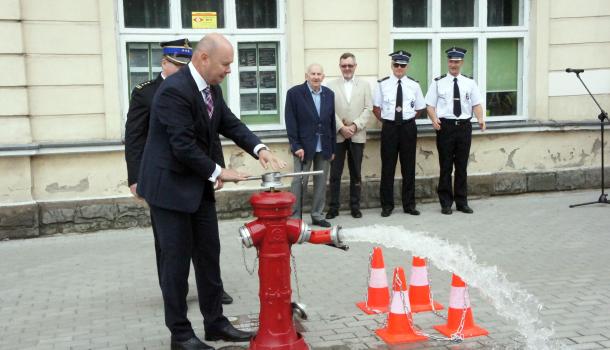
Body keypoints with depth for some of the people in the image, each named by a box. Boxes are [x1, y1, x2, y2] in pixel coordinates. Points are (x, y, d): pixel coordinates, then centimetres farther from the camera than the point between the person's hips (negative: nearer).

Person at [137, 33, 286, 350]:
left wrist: (259, 149, -10)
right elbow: (183, 146, -25)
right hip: (170, 186, -9)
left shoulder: (212, 89, 5)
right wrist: (218, 171, -16)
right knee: (177, 259, 1)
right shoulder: (174, 90, -23)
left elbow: (231, 124, 7)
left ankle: (215, 323, 25)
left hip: (198, 186, 9)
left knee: (209, 255, 13)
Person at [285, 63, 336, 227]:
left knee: (321, 183, 9)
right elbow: (291, 122, -8)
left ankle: (317, 215, 19)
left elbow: (332, 122, 9)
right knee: (299, 182, 1)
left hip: (324, 147, 4)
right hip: (304, 146, -4)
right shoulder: (294, 93, -5)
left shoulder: (329, 94, 7)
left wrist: (333, 148, 8)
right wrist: (296, 146, -13)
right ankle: (295, 217, 8)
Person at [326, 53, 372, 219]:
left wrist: (355, 126, -11)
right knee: (335, 174, 1)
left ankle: (355, 206, 16)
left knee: (356, 174, 7)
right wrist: (341, 127, -13)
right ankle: (333, 207, 9)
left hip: (357, 135, 1)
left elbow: (368, 109, 2)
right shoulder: (331, 86, 5)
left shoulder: (364, 85, 9)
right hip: (337, 135, -1)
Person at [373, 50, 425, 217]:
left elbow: (420, 108, 11)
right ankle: (387, 205, 12)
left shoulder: (414, 85, 4)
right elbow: (376, 107, 8)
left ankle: (409, 205, 16)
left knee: (409, 167, 7)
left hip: (408, 127, 1)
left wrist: (408, 119, 5)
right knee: (388, 167, 2)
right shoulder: (383, 84, 1)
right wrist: (385, 121, 2)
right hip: (389, 127, -1)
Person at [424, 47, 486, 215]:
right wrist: (434, 118, -19)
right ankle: (446, 203, 12)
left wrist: (480, 118, -14)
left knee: (462, 166, 9)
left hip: (464, 126, 2)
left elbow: (476, 104, 4)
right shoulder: (438, 82, 3)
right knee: (446, 166, 3)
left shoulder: (470, 82, 8)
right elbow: (430, 105, 0)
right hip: (445, 126, -2)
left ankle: (462, 202, 19)